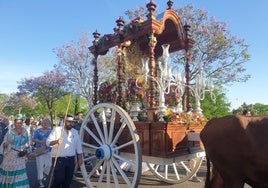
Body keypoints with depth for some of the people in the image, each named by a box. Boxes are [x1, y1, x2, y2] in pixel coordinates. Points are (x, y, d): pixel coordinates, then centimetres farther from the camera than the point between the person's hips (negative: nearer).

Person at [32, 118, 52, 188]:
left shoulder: (50, 131, 7)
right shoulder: (38, 131, 0)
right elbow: (33, 139, -6)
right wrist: (40, 142, -20)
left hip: (48, 150, 3)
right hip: (40, 150, -2)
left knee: (49, 164, 4)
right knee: (40, 165, -2)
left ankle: (44, 175, 35)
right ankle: (40, 181, 11)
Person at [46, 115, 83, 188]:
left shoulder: (75, 132, 9)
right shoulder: (56, 130, -4)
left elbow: (78, 146, 11)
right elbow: (48, 142, -10)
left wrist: (80, 158, 8)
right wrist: (56, 141, -30)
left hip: (71, 159, 4)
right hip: (58, 159, -4)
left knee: (68, 179, 10)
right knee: (58, 179, -4)